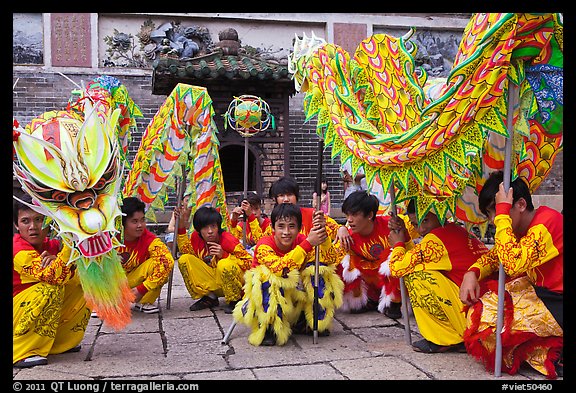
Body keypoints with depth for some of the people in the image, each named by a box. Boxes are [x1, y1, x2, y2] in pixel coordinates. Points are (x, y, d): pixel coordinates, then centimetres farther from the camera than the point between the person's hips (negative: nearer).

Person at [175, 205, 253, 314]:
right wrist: (181, 226, -1)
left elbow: (249, 262, -20)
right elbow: (186, 251, 12)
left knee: (225, 265, -37)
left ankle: (235, 300, -11)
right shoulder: (196, 237, -6)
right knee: (184, 260, -10)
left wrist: (224, 255, -31)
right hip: (212, 282, 5)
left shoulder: (228, 240, -21)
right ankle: (209, 297, -2)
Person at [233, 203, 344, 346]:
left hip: (294, 298, 5)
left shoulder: (301, 240, -8)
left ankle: (305, 322, -2)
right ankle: (267, 329, -17)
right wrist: (308, 243, -47)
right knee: (267, 277, -35)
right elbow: (279, 268, -42)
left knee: (319, 268, -13)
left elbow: (332, 259, -19)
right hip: (266, 299, -4)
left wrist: (322, 233, -36)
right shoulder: (264, 245, -21)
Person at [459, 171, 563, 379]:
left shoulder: (547, 223, -24)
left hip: (556, 306, -10)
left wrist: (503, 211, -31)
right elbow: (494, 255, 14)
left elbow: (512, 264, -35)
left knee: (485, 318, -19)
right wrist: (472, 273, -8)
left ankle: (549, 354, -6)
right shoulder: (521, 227, 5)